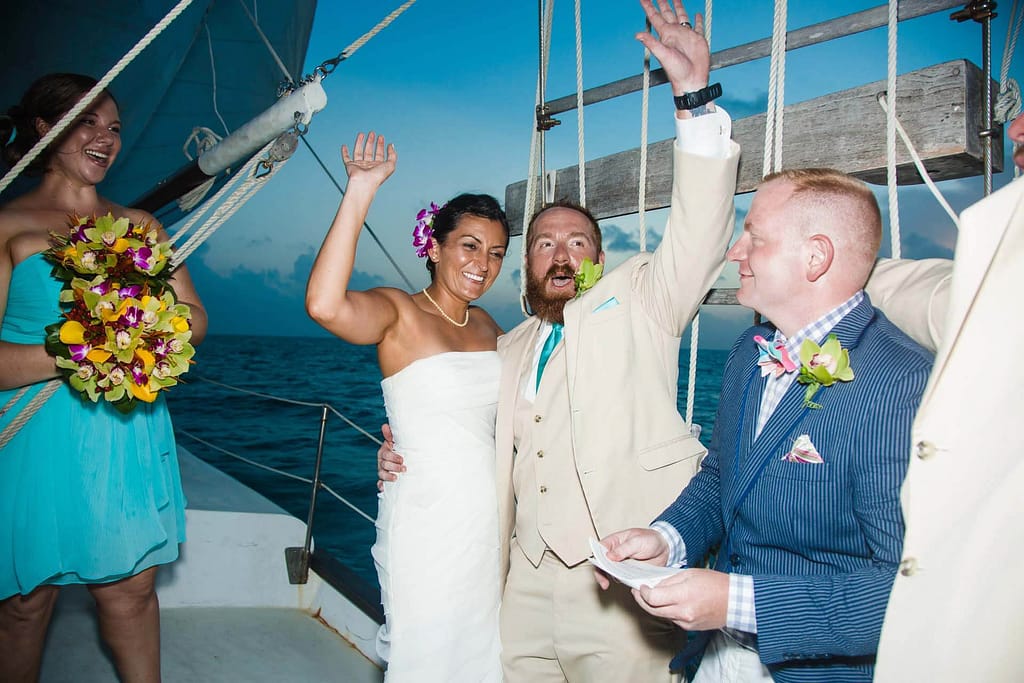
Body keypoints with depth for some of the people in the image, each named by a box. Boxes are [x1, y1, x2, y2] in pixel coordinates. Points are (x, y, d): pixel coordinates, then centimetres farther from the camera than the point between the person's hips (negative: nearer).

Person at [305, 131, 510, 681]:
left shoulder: (486, 326, 9)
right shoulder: (398, 312, -12)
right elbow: (324, 305, -33)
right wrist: (360, 192, -32)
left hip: (489, 516, 7)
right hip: (427, 520, -6)